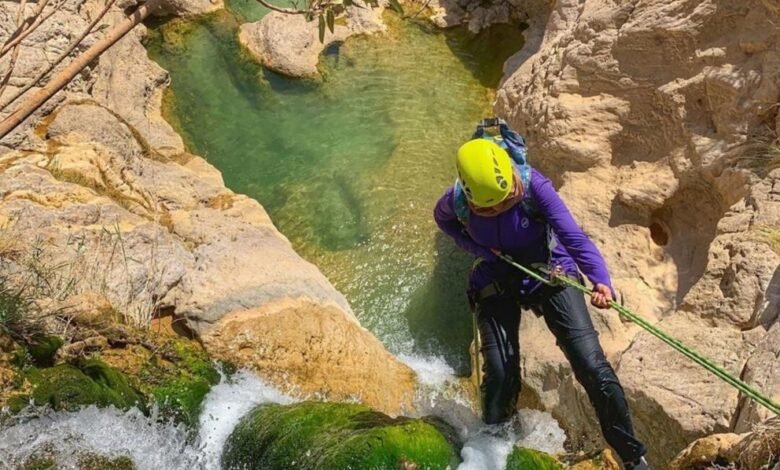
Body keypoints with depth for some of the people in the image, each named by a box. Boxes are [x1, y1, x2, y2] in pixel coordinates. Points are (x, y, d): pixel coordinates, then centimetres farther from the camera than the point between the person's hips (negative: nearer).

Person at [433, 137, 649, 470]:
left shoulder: (533, 185, -26)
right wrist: (477, 249, -13)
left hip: (550, 275, -1)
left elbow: (572, 233, -34)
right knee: (500, 376, -11)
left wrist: (600, 279, -51)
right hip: (496, 286, 1)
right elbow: (442, 218, 4)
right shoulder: (457, 200, -20)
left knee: (591, 365, -10)